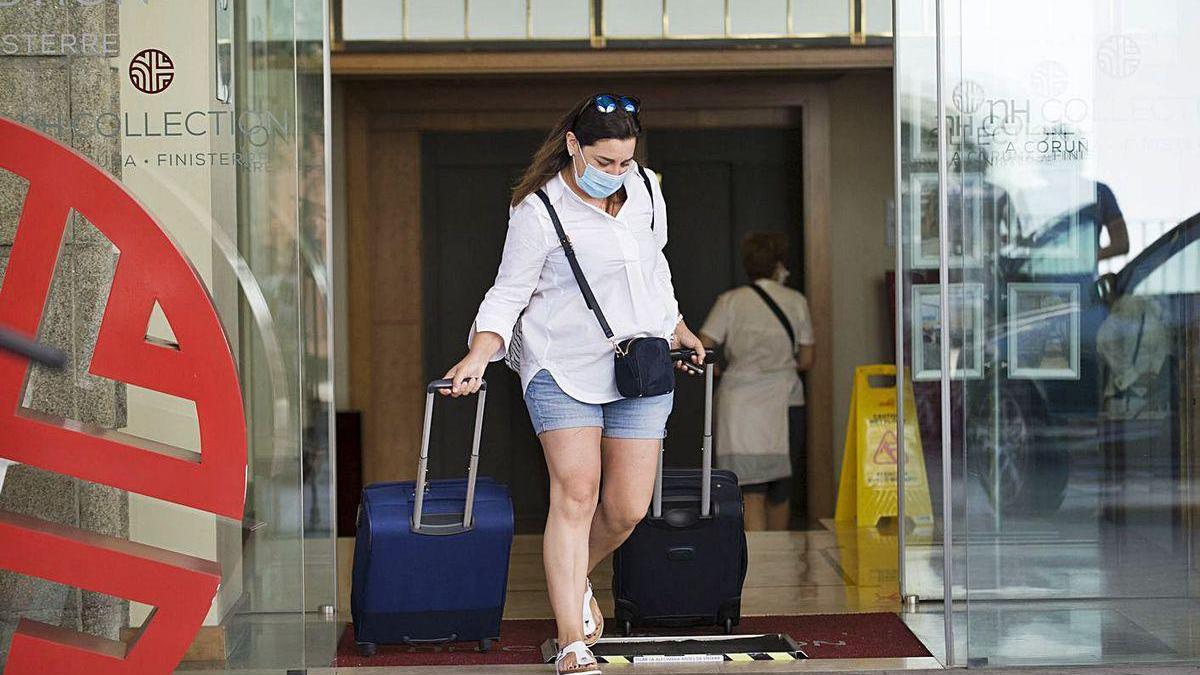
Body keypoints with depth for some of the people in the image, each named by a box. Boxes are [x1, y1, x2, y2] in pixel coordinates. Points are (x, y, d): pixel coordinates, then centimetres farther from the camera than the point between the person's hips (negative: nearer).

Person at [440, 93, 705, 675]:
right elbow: (509, 293, -8)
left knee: (627, 509, 1)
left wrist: (676, 329, 33)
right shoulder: (538, 212, -11)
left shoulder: (646, 189, 7)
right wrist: (477, 355, -22)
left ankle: (571, 583, 32)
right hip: (564, 367, -5)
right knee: (575, 494, -15)